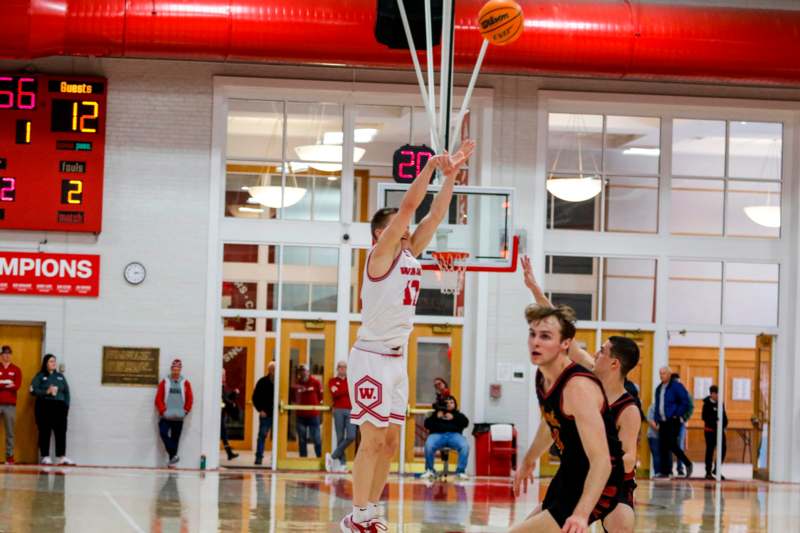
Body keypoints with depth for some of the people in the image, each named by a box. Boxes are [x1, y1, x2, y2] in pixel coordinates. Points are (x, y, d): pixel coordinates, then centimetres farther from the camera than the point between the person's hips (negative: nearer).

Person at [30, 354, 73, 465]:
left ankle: (61, 456, -6)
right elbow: (33, 390, -5)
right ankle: (45, 457, 0)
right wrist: (47, 392, -15)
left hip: (59, 406, 3)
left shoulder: (60, 376, 16)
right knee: (45, 432, -2)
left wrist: (66, 406, 2)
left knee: (61, 432, -4)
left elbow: (66, 392, 13)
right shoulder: (40, 376, 5)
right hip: (44, 406, -3)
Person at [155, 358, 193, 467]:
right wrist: (162, 410, -8)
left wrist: (185, 411, 0)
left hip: (178, 417, 1)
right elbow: (158, 398, -1)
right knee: (163, 433, -20)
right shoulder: (164, 382, 2)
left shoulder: (185, 383, 5)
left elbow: (190, 399, 7)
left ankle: (172, 460, 11)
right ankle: (173, 455, -19)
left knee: (175, 438, 4)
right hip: (165, 416, -1)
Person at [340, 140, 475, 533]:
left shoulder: (409, 253, 11)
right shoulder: (380, 253, -9)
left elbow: (436, 213, 9)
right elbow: (408, 205, -18)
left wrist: (451, 173, 2)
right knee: (372, 442, -8)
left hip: (396, 358, 8)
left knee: (390, 442, 9)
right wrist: (431, 166, -19)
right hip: (371, 357, -8)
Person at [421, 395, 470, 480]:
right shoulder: (436, 413, 27)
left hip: (454, 435, 1)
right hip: (438, 434, -1)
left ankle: (460, 471, -22)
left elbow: (465, 423, 9)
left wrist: (453, 418, -4)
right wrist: (436, 418, -2)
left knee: (465, 446, -32)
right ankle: (430, 470, -15)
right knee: (429, 445, -34)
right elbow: (427, 424, 13)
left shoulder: (458, 414, 29)